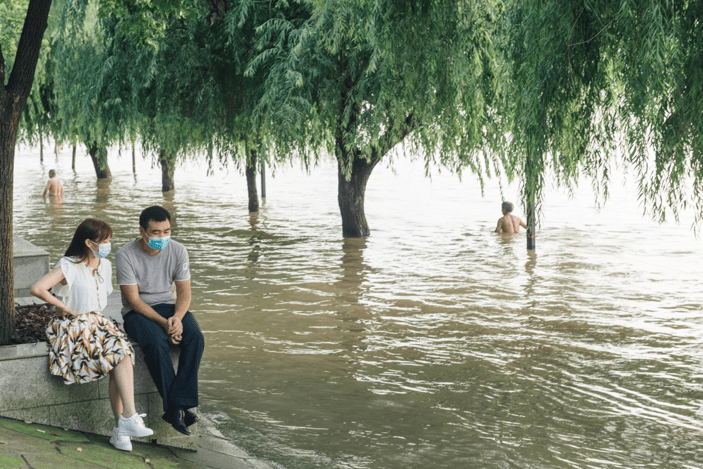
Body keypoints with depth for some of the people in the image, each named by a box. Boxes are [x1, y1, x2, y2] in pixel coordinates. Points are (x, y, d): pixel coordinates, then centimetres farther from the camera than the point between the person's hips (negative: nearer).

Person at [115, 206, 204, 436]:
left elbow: (184, 291, 0)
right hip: (137, 312, -4)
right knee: (156, 343, -34)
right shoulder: (126, 255, -14)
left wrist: (177, 317, -21)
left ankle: (178, 404, -28)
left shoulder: (178, 250, -2)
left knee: (195, 337, -27)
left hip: (169, 306, 4)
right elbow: (134, 300, -15)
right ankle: (174, 408, -26)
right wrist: (163, 323, -25)